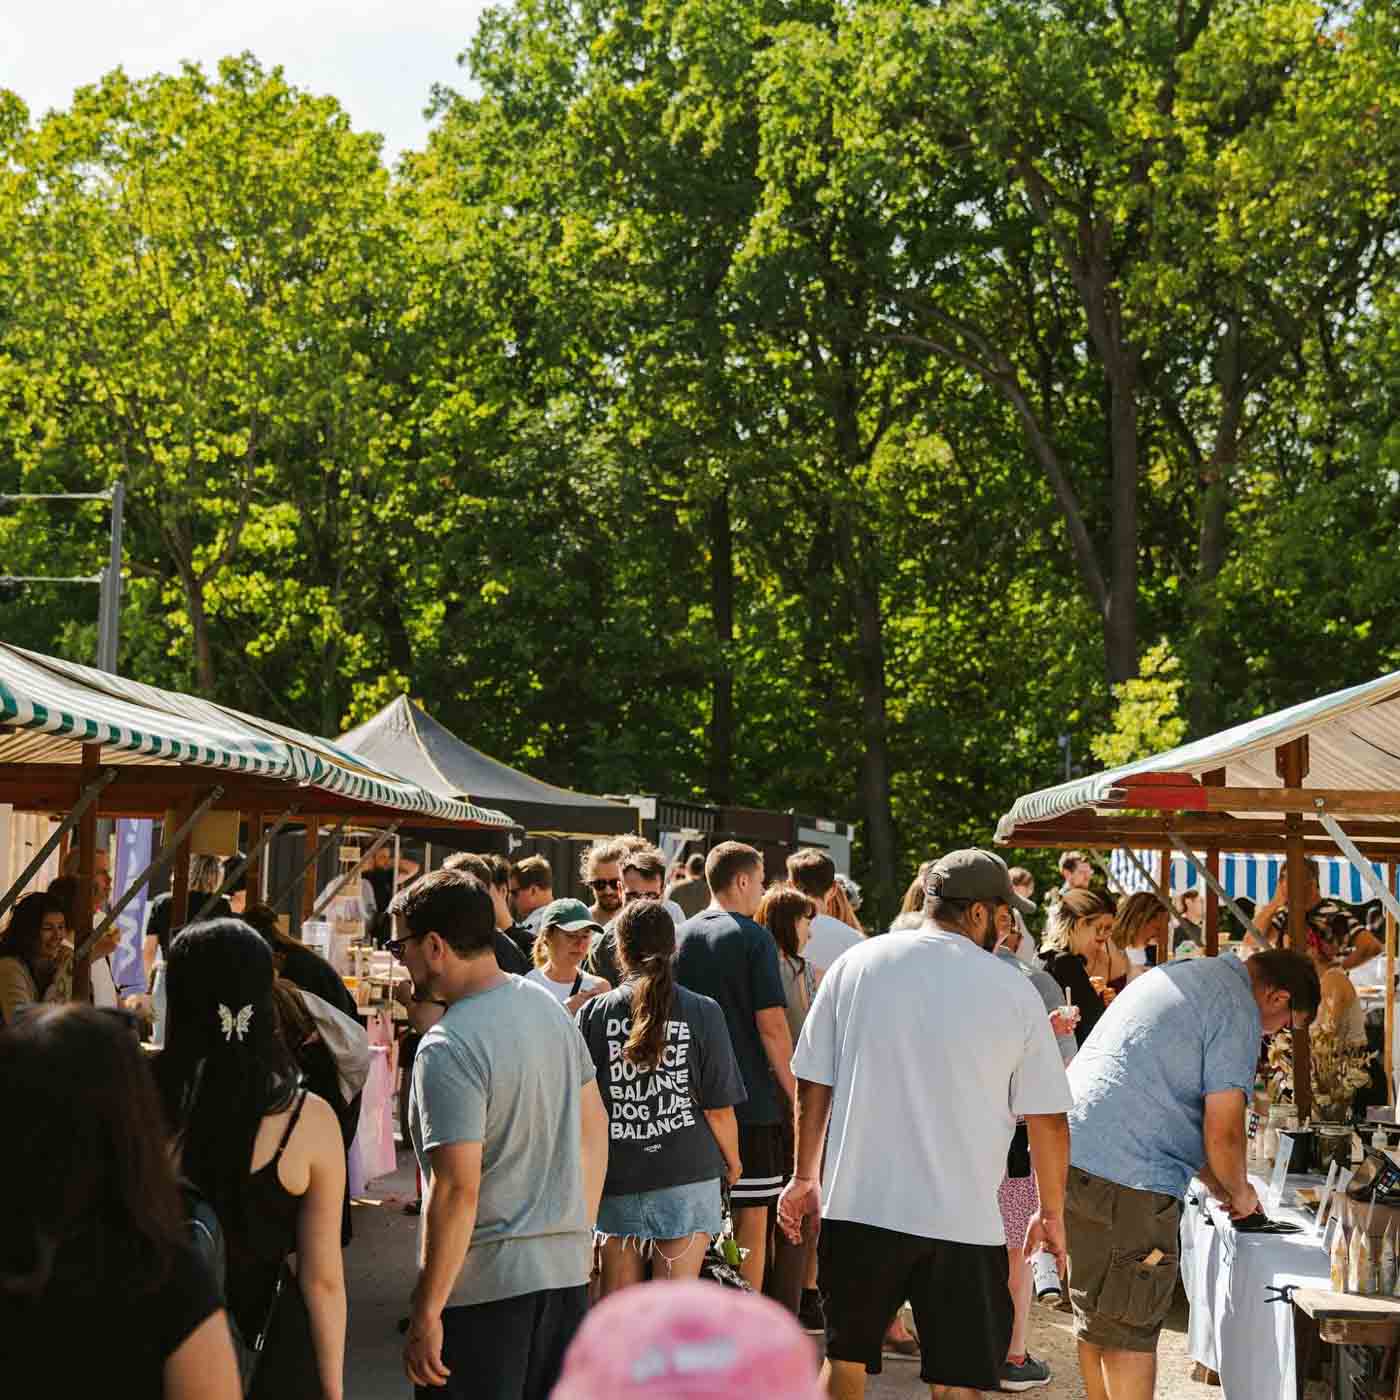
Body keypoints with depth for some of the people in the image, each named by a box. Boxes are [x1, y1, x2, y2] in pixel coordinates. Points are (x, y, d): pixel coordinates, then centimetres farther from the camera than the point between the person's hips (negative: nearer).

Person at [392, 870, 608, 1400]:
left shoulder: (448, 1048, -18)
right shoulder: (548, 1006, 6)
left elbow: (458, 1189, -22)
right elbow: (594, 1127, 14)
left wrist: (425, 1315, -17)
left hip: (483, 1283, -8)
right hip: (566, 1271, 8)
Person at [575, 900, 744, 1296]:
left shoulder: (592, 1014, -3)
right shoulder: (702, 1013, -6)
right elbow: (719, 1108, -5)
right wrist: (733, 1160, 14)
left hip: (615, 1176, 2)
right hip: (687, 1174, -1)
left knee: (617, 1299, 14)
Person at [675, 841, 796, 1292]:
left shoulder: (680, 937, 8)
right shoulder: (753, 938, -9)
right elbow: (771, 1024, -13)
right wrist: (793, 1092, -5)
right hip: (752, 1098, -6)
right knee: (752, 1215, 3)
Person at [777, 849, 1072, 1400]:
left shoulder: (856, 963, 1)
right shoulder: (1014, 989, -3)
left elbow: (812, 1085, 5)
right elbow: (1048, 1119, 1)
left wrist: (804, 1177, 16)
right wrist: (1051, 1214, 14)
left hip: (857, 1205, 2)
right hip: (963, 1220, -2)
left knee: (845, 1356, 20)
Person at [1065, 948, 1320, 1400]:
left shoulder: (1173, 975, 22)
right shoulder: (1239, 1011, -7)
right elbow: (1222, 1131, -11)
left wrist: (1217, 1186, 28)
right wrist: (1239, 1193, 9)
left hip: (1070, 1154, 9)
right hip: (1129, 1178, -9)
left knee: (1094, 1319, 17)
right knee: (1131, 1328, 0)